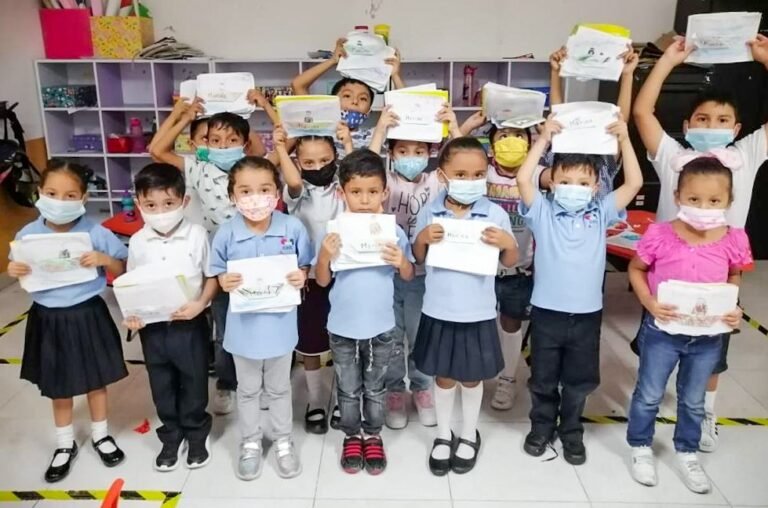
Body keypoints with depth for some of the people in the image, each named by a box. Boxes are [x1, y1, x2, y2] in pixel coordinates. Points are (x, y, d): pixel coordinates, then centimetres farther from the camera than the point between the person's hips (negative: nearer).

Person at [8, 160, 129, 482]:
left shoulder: (96, 233, -13)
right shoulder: (27, 235, -7)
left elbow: (124, 270, -5)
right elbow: (21, 273, 7)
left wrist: (104, 260, -23)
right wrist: (13, 271, -14)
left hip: (87, 316, -1)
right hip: (49, 319, 2)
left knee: (96, 380, 15)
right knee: (57, 387, 16)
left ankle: (100, 435, 39)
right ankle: (65, 445, 37)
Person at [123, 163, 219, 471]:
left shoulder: (197, 235, -12)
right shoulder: (138, 242, -3)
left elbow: (212, 277, -6)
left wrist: (200, 304, -21)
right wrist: (131, 314, -9)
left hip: (190, 323, -3)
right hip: (152, 326, 3)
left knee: (194, 382, 13)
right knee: (161, 385, 17)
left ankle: (197, 434, 35)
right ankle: (171, 436, 37)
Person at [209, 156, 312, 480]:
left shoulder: (293, 228, -13)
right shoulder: (226, 234, -13)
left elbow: (305, 265, -1)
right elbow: (218, 272, -2)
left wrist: (301, 276, -22)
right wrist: (225, 282, -23)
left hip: (280, 322, 0)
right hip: (244, 324, 0)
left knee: (279, 388, 20)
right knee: (247, 389, 20)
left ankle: (283, 441, 40)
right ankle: (250, 443, 41)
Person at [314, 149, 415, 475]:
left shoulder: (393, 232, -9)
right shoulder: (334, 233, -11)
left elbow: (409, 276, 1)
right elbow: (322, 280, -7)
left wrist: (401, 261, -21)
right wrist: (324, 255, -25)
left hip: (381, 328, 0)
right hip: (342, 328, 0)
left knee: (375, 388, 18)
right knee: (348, 389, 17)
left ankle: (373, 436, 38)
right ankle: (351, 436, 37)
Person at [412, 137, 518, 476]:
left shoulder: (495, 214, -8)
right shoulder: (429, 213, -5)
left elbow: (509, 263, 1)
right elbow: (418, 258, 6)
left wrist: (508, 243, -20)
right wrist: (423, 238, -14)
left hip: (477, 313, -1)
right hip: (438, 311, 1)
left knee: (472, 377, 16)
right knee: (443, 376, 16)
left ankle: (469, 434, 39)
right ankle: (443, 435, 37)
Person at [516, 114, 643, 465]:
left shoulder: (601, 214, 2)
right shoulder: (543, 213, -5)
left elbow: (634, 183, -5)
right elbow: (523, 179, -18)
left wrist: (624, 139, -10)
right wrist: (544, 139, -17)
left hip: (587, 313, 2)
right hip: (547, 311, -1)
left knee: (579, 380, 16)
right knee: (543, 379, 14)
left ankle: (571, 432, 36)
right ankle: (542, 426, 36)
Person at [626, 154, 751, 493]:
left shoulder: (733, 241, -13)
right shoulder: (661, 236, -20)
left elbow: (735, 278, 7)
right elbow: (636, 269, -4)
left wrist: (735, 308, -9)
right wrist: (649, 302, -18)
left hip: (709, 337, 2)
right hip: (663, 331, -2)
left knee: (693, 400, 21)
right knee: (649, 395, 14)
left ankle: (687, 452, 44)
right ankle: (640, 447, 38)